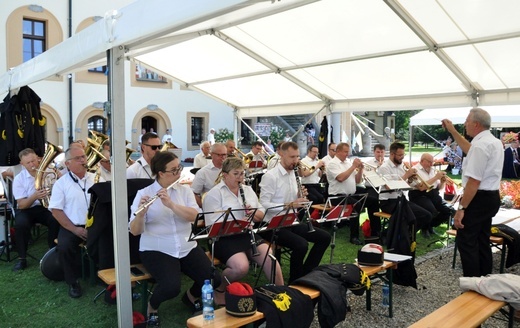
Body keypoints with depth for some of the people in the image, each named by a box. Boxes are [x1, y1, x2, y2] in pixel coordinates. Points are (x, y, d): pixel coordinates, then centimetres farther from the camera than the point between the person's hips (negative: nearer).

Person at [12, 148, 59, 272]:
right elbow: (21, 205, -11)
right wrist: (34, 196, -31)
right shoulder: (19, 179, -7)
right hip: (26, 209, -1)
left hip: (45, 207, 1)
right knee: (21, 224, -33)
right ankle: (22, 258, -15)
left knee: (56, 220, -30)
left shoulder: (47, 171, -3)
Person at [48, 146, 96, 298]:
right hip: (72, 227, -1)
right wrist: (74, 229, -12)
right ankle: (73, 282, -5)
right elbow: (56, 210, -3)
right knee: (64, 246, -28)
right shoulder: (61, 183, 2)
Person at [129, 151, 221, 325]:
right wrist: (140, 213, -32)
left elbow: (194, 216, -12)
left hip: (187, 247, 4)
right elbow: (134, 231, -11)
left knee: (213, 279, -14)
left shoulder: (185, 190, 5)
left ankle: (191, 296, 20)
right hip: (156, 250, -3)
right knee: (171, 287, -29)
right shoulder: (143, 194, -5)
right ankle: (152, 306, 7)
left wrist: (171, 204, -26)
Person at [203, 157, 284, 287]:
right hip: (225, 238, -5)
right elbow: (214, 225, -14)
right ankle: (220, 286, 0)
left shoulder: (248, 190, 14)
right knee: (242, 267, -28)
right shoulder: (214, 194, -6)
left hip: (248, 235, 6)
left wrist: (254, 214, -8)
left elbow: (261, 215, 15)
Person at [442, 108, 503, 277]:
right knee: (482, 241, 18)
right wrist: (452, 131, 31)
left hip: (479, 198, -10)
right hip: (491, 197, 10)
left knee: (466, 242, -5)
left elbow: (474, 181, -26)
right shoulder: (493, 141, 11)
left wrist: (461, 208, -23)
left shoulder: (480, 145, -21)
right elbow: (470, 150, 32)